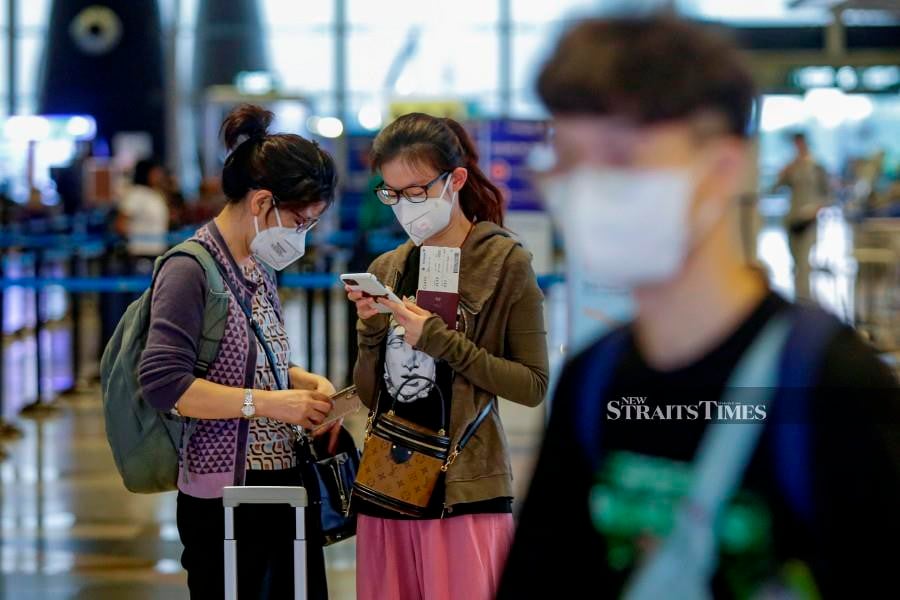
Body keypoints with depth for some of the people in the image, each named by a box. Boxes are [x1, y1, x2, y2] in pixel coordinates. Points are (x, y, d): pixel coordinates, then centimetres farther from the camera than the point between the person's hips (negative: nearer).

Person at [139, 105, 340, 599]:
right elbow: (164, 384, -23)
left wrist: (306, 382, 5)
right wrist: (268, 402, -21)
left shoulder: (260, 269, 12)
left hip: (287, 484, 8)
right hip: (226, 496, -8)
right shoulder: (190, 270, -13)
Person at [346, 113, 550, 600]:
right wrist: (371, 330, -4)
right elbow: (369, 395, 13)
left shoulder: (503, 262, -4)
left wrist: (441, 341, -15)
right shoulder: (387, 270, 11)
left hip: (464, 491, -5)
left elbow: (533, 385, -8)